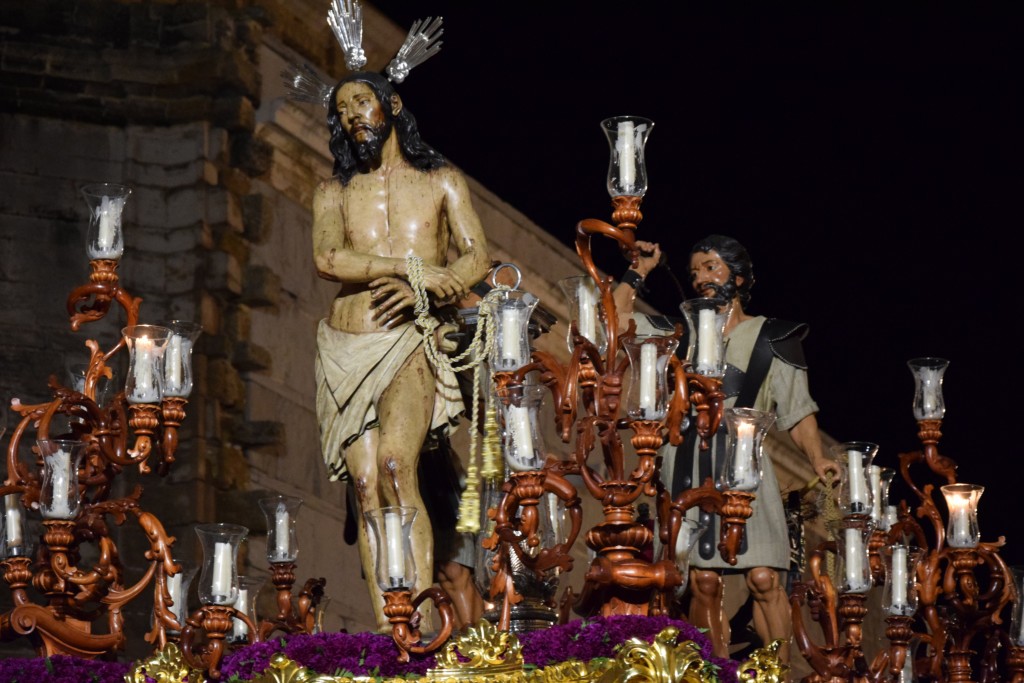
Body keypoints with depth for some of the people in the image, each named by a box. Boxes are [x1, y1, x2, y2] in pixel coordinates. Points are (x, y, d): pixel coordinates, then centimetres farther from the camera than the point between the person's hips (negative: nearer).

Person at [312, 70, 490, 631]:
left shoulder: (440, 181, 14)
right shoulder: (334, 192, 16)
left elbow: (476, 259, 4)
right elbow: (328, 258, -3)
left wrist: (422, 287, -15)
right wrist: (411, 267, -12)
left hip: (411, 343, -3)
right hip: (347, 349, 3)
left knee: (395, 464, -25)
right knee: (366, 488, -6)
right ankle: (386, 633, -7)